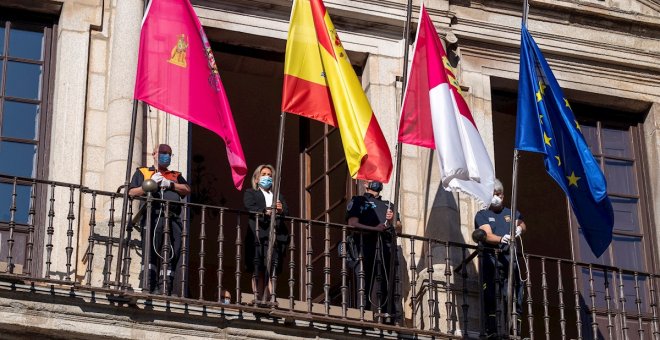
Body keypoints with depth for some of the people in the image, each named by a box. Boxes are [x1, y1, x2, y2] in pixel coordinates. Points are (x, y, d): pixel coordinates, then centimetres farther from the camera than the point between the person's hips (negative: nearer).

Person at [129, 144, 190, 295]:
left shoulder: (176, 176, 33)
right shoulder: (142, 172, 26)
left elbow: (187, 190, 15)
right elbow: (132, 193, 11)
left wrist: (169, 184, 1)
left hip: (173, 217, 3)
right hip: (153, 215, -3)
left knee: (173, 253, -8)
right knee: (151, 251, -17)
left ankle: (166, 288, -10)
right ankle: (150, 286, -20)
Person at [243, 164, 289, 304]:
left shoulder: (278, 196, 29)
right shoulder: (250, 193, 18)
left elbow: (287, 212, 14)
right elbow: (250, 208, -2)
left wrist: (281, 210, -10)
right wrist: (265, 212, -20)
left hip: (276, 236, 3)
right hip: (259, 234, -3)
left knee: (273, 270, -7)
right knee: (258, 271, -10)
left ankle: (269, 300, -11)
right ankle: (257, 299, -14)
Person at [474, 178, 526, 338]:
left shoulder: (512, 213, 26)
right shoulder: (482, 215, 11)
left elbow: (521, 224, 14)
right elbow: (487, 235, -4)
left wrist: (519, 228, -10)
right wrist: (501, 239, -25)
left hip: (509, 257, 3)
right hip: (490, 257, -3)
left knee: (513, 295, -5)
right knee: (490, 296, -10)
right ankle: (491, 330, -12)